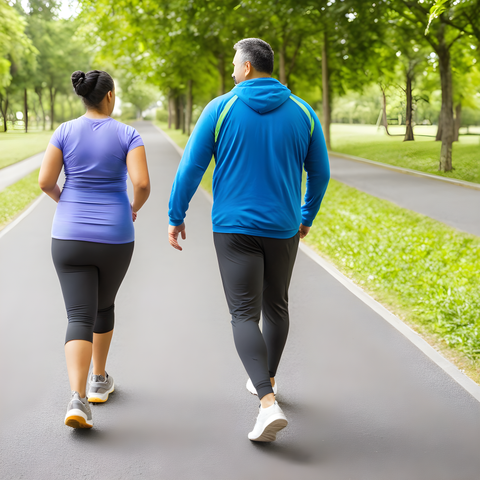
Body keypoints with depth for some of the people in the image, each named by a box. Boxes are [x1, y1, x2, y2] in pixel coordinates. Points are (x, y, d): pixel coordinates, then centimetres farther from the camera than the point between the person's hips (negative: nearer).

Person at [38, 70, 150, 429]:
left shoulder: (65, 132, 1)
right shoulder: (128, 135, -4)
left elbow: (45, 181, -3)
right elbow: (142, 184, -15)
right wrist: (134, 208, 7)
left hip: (70, 238, 0)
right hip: (114, 238, 0)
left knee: (79, 318, -2)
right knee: (104, 305, 25)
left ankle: (78, 400, -20)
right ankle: (99, 380, 36)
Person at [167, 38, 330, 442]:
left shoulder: (220, 109, -6)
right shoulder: (302, 113, 1)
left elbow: (190, 167, -6)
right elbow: (320, 173, 7)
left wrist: (176, 218, 6)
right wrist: (307, 217, 22)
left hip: (234, 228, -3)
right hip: (283, 229, 3)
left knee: (245, 316, -2)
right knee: (276, 305, 22)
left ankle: (269, 403, -17)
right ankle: (267, 379, 38)